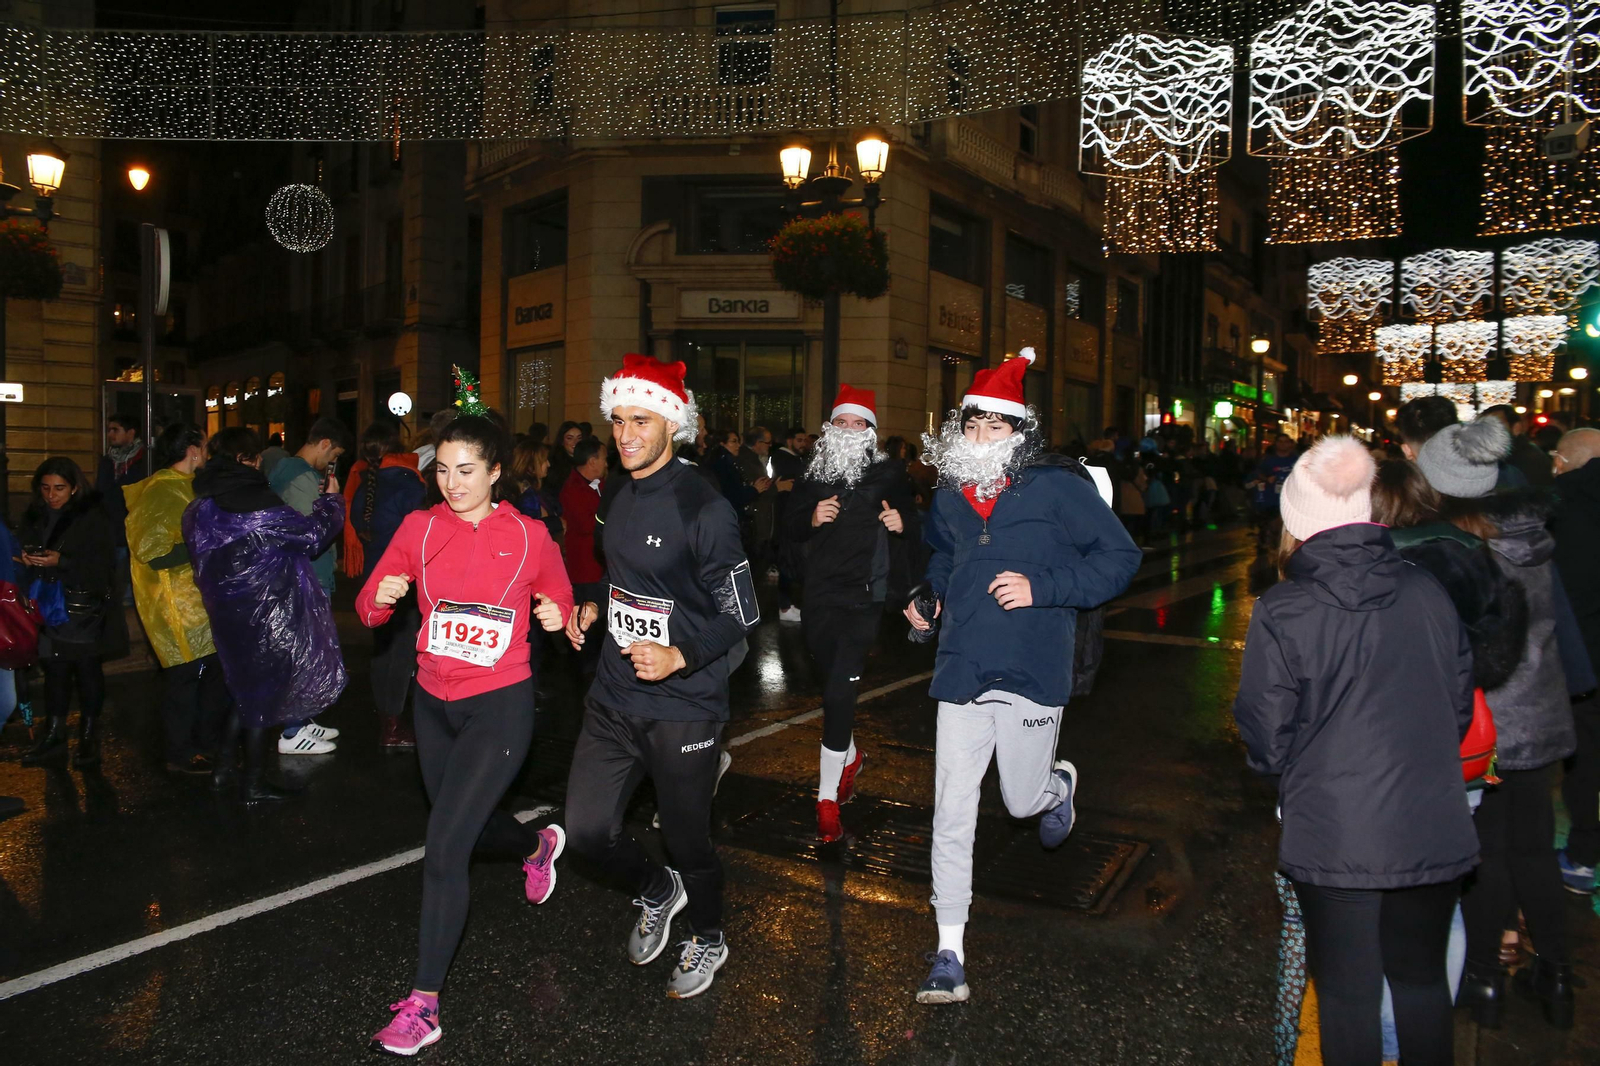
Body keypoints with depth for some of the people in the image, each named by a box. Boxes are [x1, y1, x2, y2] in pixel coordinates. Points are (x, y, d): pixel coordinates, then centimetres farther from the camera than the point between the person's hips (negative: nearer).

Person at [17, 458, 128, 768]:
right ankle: (54, 736, 17)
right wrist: (25, 558, -7)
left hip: (84, 608, -4)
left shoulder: (92, 516, -7)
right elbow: (20, 549, 15)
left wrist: (60, 561, -21)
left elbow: (104, 563, -13)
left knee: (87, 670, 2)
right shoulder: (34, 515, 7)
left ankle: (89, 739, 11)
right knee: (55, 670, 8)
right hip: (48, 604, 4)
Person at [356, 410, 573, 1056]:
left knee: (443, 849, -10)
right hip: (435, 702, 5)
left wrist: (556, 615, -16)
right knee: (463, 824, 24)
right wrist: (382, 597, -22)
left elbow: (559, 601, 6)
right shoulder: (420, 528, -1)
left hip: (500, 705, -5)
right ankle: (539, 845, 57)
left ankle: (422, 1004, 3)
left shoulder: (528, 536, -8)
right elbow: (368, 609, 1)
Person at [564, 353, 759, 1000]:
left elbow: (740, 614, -15)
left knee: (687, 839, 9)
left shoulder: (704, 508, -17)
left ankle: (708, 938, 39)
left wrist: (679, 657, -29)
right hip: (614, 697, 7)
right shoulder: (617, 498, 7)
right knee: (588, 828, 8)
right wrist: (592, 609, 5)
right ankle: (657, 891, 39)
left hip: (683, 708, -6)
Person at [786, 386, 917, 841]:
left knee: (839, 692, -11)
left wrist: (902, 522, -12)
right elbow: (790, 530, 11)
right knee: (831, 681, 18)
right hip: (820, 594, 4)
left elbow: (914, 522, 10)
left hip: (863, 595, -4)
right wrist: (812, 518, -10)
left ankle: (828, 799, -1)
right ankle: (849, 756, 46)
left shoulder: (888, 473, 0)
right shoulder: (815, 474, 7)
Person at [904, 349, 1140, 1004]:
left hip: (1030, 675, -4)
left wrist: (1043, 588, -18)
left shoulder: (1057, 485, -7)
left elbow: (1120, 556, -8)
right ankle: (950, 956, 15)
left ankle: (1059, 782, 51)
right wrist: (930, 597, 13)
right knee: (951, 816, 2)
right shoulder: (950, 495, 10)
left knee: (1023, 802, 13)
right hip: (961, 674, 4)